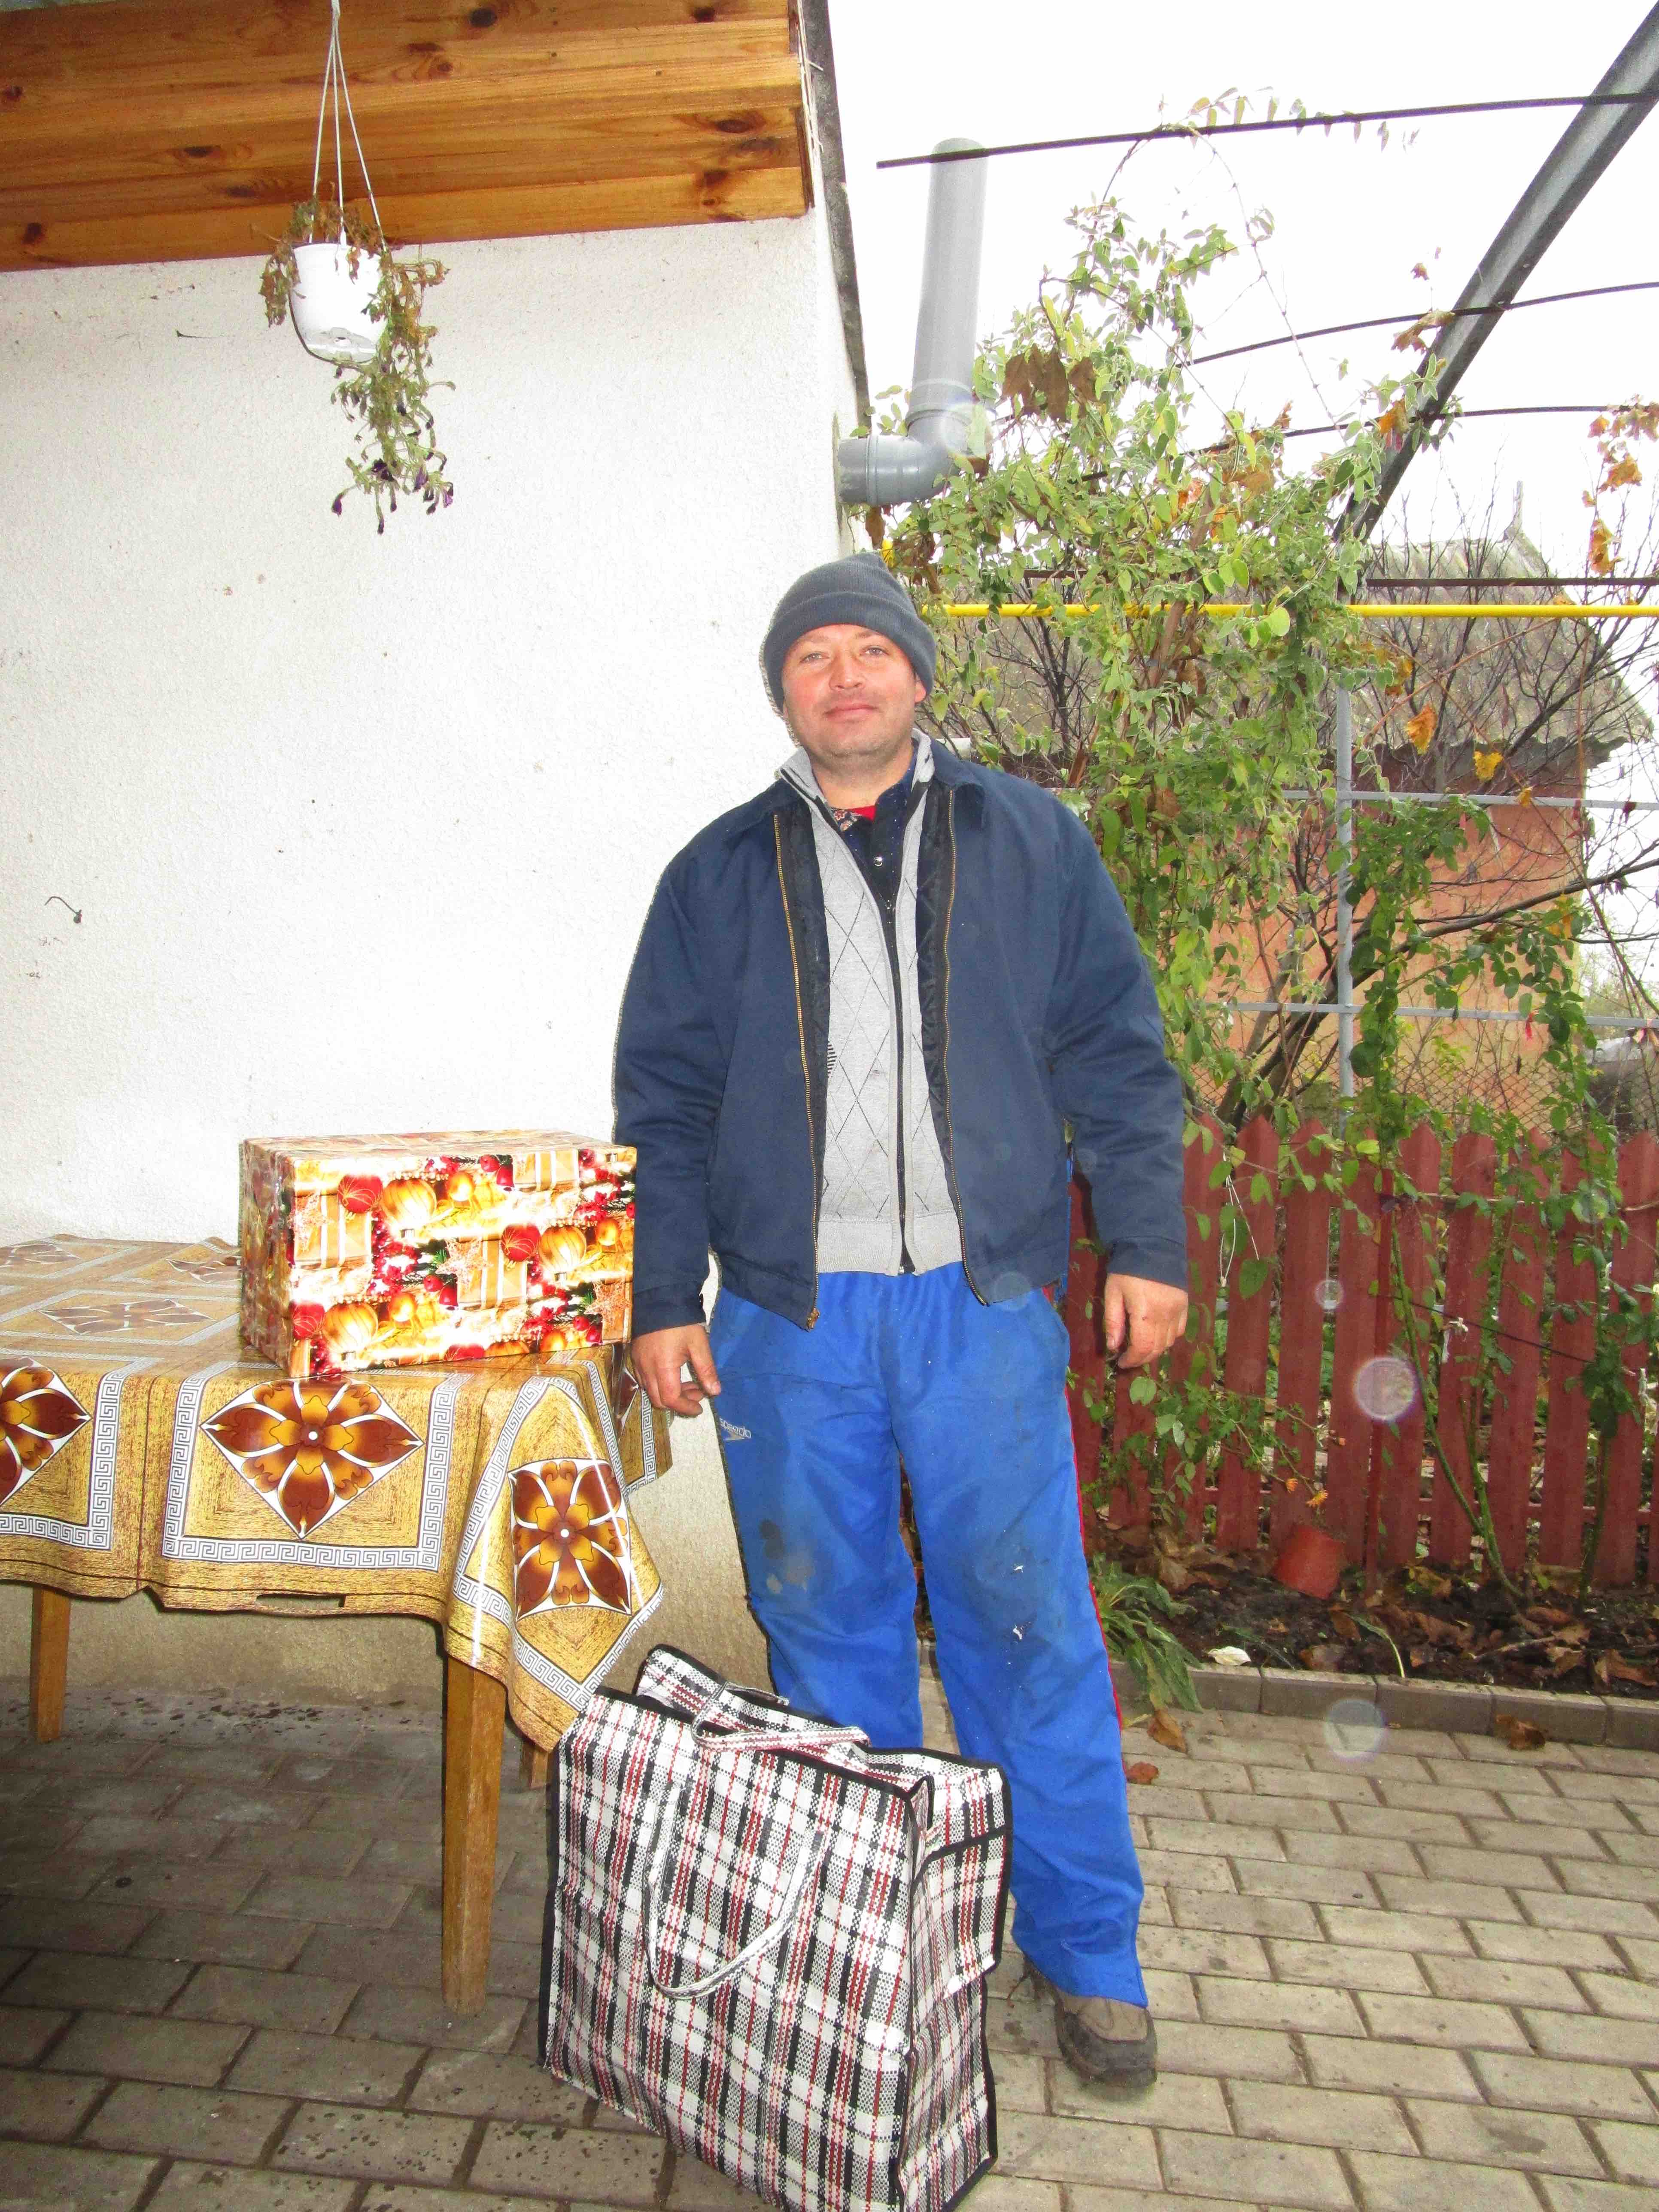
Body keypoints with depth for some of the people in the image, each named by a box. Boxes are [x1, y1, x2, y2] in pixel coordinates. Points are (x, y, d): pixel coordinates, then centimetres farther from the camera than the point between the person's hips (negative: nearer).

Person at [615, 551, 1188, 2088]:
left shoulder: (1028, 840, 8)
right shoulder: (720, 874, 9)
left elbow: (1116, 1053, 7)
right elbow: (667, 1097, 9)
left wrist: (1143, 1243, 1)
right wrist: (666, 1297, 3)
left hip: (983, 1297, -1)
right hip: (790, 1312, 2)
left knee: (1026, 1618, 3)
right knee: (826, 1622, 10)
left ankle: (1085, 1947, 22)